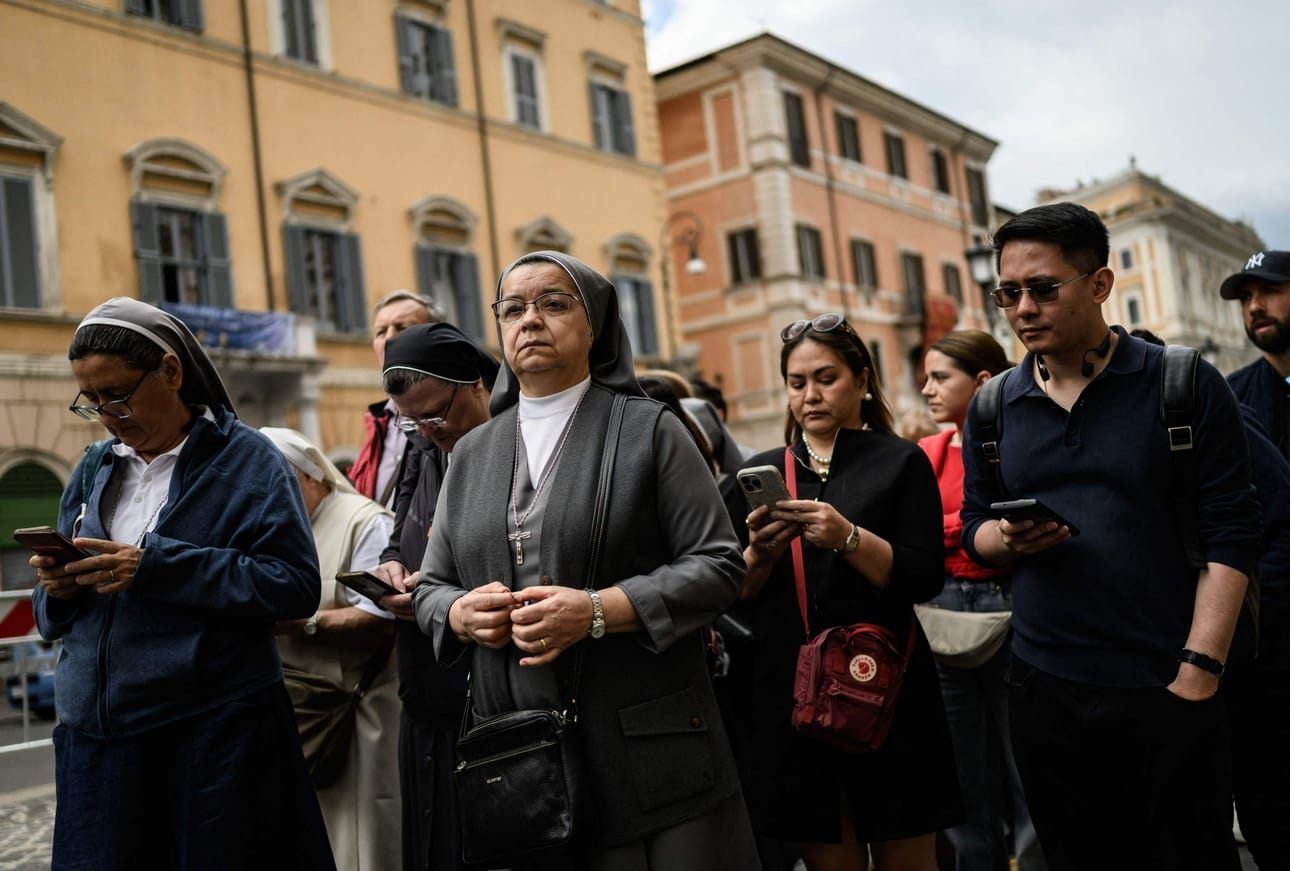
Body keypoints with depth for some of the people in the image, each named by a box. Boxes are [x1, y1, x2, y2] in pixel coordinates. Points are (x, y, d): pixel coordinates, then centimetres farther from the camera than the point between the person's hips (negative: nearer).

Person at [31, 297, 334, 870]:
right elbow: (51, 617, 16)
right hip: (96, 736, 5)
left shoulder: (245, 458, -4)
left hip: (216, 734, -4)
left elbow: (296, 585, -15)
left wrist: (155, 568, -19)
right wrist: (59, 590, -9)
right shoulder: (95, 469, 12)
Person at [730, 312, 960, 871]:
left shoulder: (900, 462, 2)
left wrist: (848, 538, -23)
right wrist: (760, 552, -13)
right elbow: (736, 593, 7)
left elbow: (924, 579, -9)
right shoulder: (761, 471, 10)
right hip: (790, 696, 3)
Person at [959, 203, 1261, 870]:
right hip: (1044, 691, 3)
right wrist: (1006, 539, -9)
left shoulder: (1186, 386, -4)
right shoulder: (993, 409, 7)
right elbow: (974, 524, 15)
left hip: (1165, 691, -3)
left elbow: (1230, 537, -7)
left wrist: (1198, 672, -13)